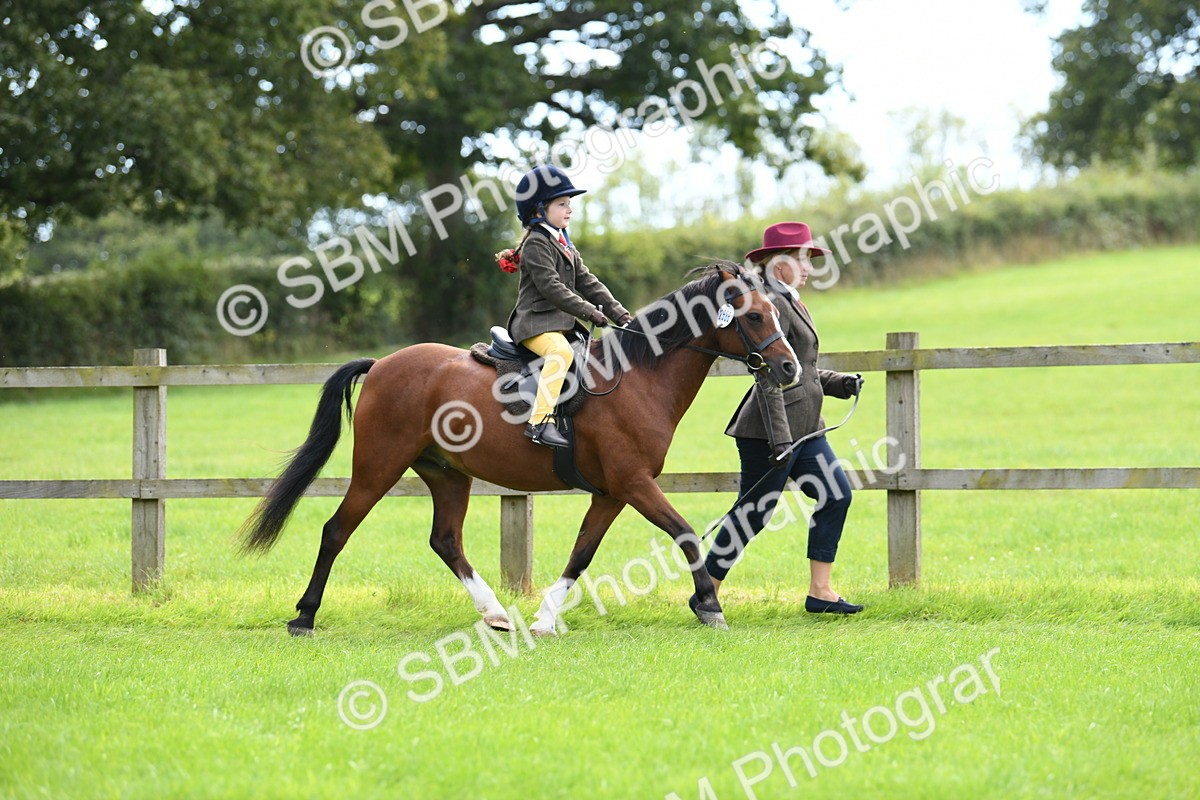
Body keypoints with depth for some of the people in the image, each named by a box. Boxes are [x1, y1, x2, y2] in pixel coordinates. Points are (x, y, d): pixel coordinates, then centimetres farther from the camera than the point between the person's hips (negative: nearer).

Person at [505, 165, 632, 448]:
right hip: (535, 323, -10)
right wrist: (587, 311, -24)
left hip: (562, 323, 10)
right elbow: (550, 286, -20)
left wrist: (618, 313, 6)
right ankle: (539, 422, -43)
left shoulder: (564, 245, 21)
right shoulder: (536, 244, -10)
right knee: (561, 352, -36)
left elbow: (587, 283, 17)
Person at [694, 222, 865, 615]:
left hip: (804, 428, 10)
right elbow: (769, 379, -22)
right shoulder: (773, 306, -16)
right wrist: (780, 439, -26)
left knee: (836, 495, 4)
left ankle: (820, 591, 8)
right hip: (770, 430, -10)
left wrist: (839, 383, 9)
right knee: (753, 512, -3)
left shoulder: (790, 304, 17)